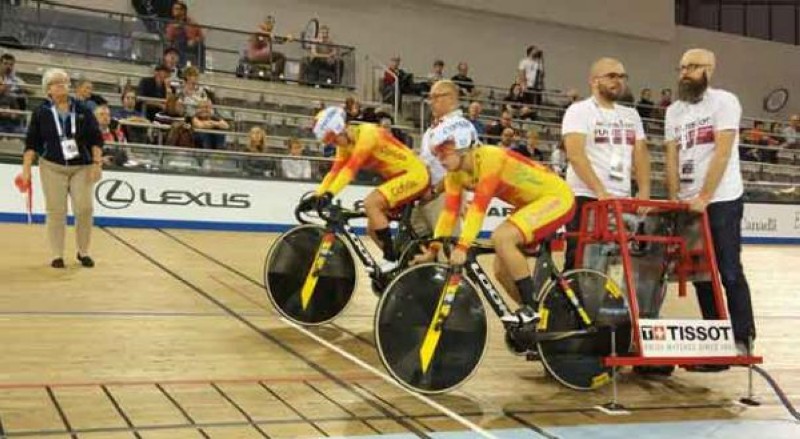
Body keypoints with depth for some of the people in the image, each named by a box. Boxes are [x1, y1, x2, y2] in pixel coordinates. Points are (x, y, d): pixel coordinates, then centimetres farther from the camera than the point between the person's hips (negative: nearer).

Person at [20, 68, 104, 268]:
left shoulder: (82, 110, 2)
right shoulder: (41, 113, 1)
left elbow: (96, 139, 2)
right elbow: (31, 143, 1)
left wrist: (97, 163, -7)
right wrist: (26, 169, -5)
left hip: (82, 167, 1)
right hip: (52, 167, 0)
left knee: (84, 209, -6)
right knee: (56, 211, 0)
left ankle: (83, 252, 11)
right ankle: (57, 255, 9)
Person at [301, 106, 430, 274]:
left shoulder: (367, 133, -23)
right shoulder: (345, 144, 4)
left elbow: (351, 167, -33)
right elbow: (334, 172, -1)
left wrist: (329, 194, -40)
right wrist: (316, 196, -12)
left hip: (415, 174, -10)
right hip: (397, 177, 10)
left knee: (370, 202, -25)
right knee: (373, 227, 4)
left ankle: (391, 260, -18)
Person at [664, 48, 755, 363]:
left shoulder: (723, 101, -5)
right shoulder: (674, 111, 12)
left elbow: (722, 153, -13)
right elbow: (672, 158, 7)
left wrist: (703, 197, -18)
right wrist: (675, 200, -4)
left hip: (721, 201, -5)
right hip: (688, 203, 6)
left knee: (729, 272, -3)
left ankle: (742, 338, 6)